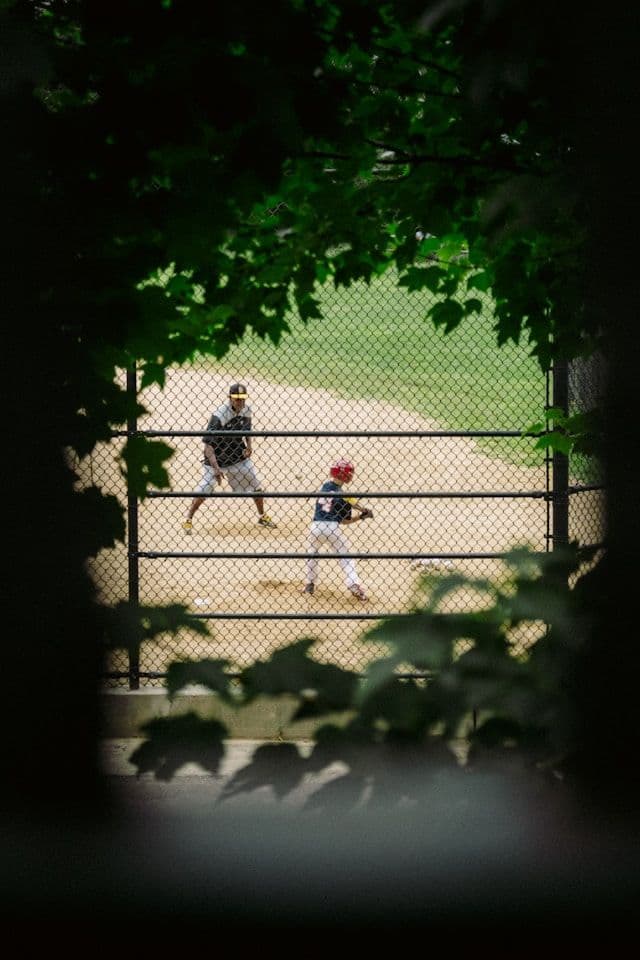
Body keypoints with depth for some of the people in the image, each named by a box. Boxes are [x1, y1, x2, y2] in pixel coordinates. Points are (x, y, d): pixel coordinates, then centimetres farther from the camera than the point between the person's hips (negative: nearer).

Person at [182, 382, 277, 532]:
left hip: (238, 456, 6)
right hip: (217, 458, -6)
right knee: (203, 491, -11)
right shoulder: (219, 416, -27)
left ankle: (262, 516, 34)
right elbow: (208, 444, -29)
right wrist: (216, 468, -37)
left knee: (256, 486, 13)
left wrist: (249, 446, -5)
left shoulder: (246, 410, -6)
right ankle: (188, 519, 8)